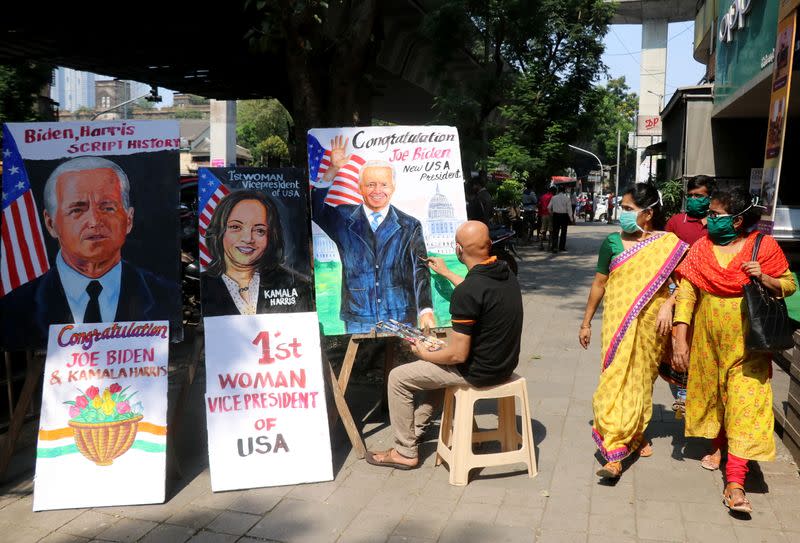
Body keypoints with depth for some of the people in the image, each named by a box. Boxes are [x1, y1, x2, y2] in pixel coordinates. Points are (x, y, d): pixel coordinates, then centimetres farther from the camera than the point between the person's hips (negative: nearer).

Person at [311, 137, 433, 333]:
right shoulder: (344, 220, 7)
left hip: (402, 320, 0)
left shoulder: (410, 227, 4)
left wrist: (426, 310, -16)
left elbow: (420, 271, -3)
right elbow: (315, 208, -5)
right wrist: (333, 170, -10)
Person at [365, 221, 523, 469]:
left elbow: (458, 355, -23)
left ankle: (405, 452, 18)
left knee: (398, 378, 6)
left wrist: (424, 354, -4)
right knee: (436, 363, 33)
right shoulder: (505, 272, -2)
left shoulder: (465, 293, -28)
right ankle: (415, 428, 40)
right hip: (505, 363, 9)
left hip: (478, 372, -8)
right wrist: (447, 273, 34)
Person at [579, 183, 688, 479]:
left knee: (642, 380, 12)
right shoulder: (612, 242, 1)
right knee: (617, 380, -8)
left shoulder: (669, 243, -1)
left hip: (651, 325, 1)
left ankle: (636, 434, 34)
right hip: (618, 323, 0)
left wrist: (668, 305, -15)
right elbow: (599, 283, 7)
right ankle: (614, 454, -6)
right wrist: (586, 322, 9)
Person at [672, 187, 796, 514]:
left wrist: (763, 278, -20)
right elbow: (686, 293, -8)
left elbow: (789, 285, 2)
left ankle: (735, 484, -6)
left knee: (744, 401, -7)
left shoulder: (764, 246, -7)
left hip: (746, 341, -3)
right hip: (707, 338, 3)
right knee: (712, 391, 18)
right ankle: (719, 444, 46)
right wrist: (680, 340, -15)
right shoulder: (701, 248, -2)